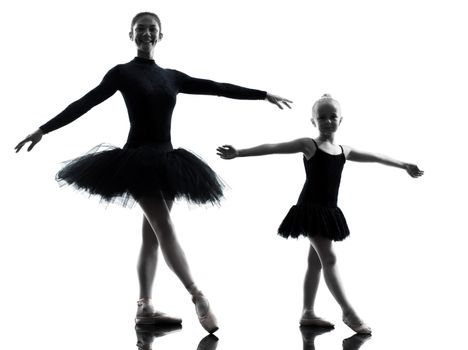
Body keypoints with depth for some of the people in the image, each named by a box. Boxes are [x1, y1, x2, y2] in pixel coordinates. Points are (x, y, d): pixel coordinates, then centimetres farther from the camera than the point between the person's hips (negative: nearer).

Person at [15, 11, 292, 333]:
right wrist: (42, 130, -10)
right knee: (165, 229, -13)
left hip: (165, 160, 6)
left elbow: (217, 87, 13)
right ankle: (199, 299, -15)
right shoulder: (122, 73, 0)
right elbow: (85, 103, -4)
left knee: (153, 234, 5)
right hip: (137, 158, -6)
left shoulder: (172, 77, 12)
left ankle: (145, 308, 7)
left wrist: (264, 95, 13)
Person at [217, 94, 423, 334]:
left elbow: (376, 157, 21)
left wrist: (404, 165, 30)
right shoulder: (308, 145, -8)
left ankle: (308, 314, 18)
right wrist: (238, 153, -23)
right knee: (329, 259, -9)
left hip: (328, 211, 7)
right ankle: (348, 313, -7)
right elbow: (272, 148, -15)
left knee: (316, 261, 11)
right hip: (311, 209, -7)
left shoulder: (343, 151, 10)